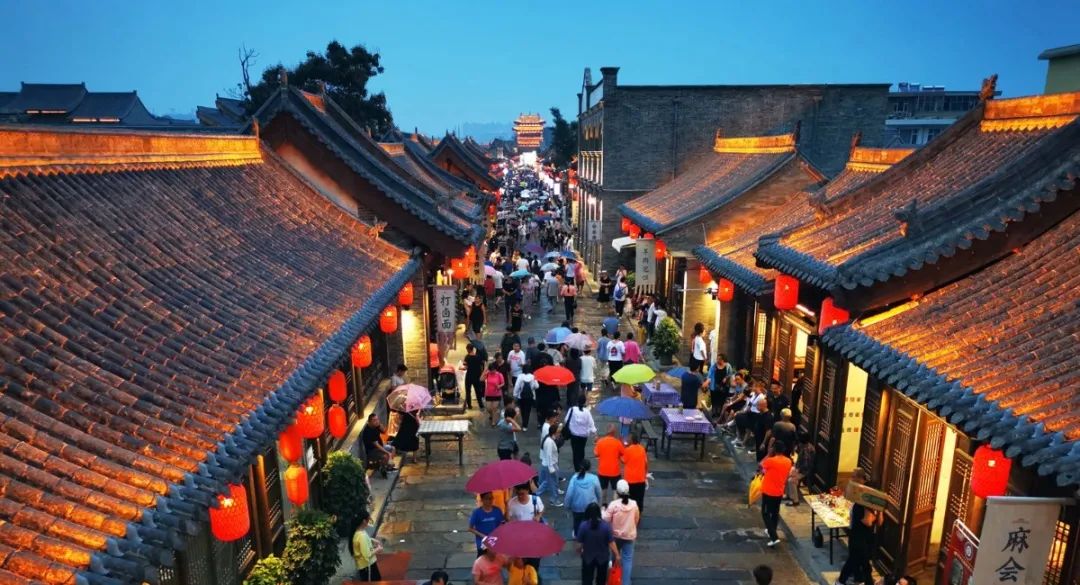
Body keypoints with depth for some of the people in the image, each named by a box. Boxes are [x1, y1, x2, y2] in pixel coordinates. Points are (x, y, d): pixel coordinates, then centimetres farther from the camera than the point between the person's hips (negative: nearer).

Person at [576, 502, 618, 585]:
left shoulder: (583, 525, -20)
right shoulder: (606, 526, -19)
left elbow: (580, 543, -13)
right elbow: (611, 543, -14)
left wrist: (579, 551, 8)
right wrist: (617, 554, 0)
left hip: (588, 557, -1)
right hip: (603, 557, 1)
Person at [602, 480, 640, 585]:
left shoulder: (613, 504, -22)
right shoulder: (634, 504, -12)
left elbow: (606, 519, -16)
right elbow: (637, 519, 3)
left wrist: (604, 510, 2)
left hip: (616, 535, 0)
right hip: (630, 535, 0)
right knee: (628, 559, 6)